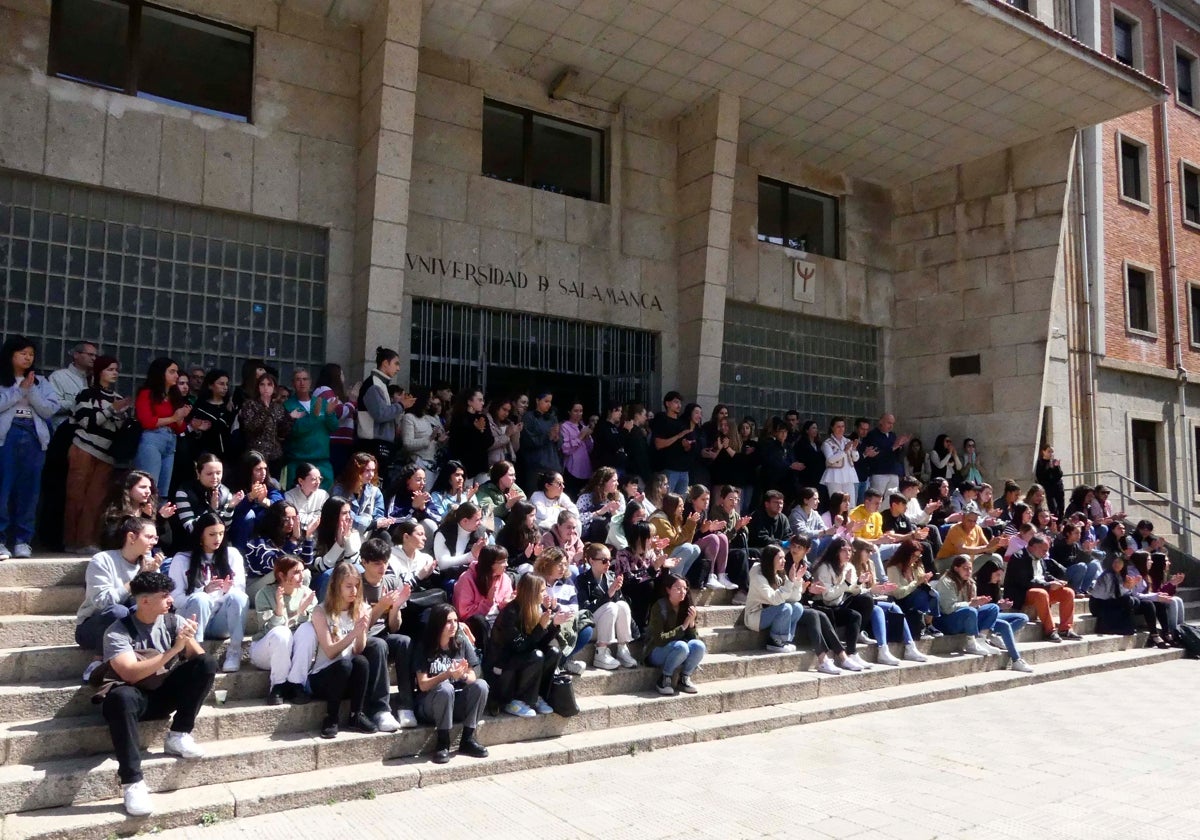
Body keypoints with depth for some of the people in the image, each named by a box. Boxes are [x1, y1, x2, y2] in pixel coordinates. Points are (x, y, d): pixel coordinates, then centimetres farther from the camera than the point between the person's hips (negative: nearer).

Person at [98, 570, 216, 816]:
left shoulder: (174, 621, 0)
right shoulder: (118, 632, -12)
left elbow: (199, 658, -6)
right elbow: (131, 674, -25)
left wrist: (189, 640, -27)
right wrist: (174, 650, -30)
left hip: (167, 692, 4)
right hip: (137, 696, -4)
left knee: (208, 664, -20)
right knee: (121, 697, -40)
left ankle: (178, 736, -12)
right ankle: (133, 783, -37)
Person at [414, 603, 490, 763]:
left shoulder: (462, 644, 0)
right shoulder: (424, 648, -8)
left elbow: (472, 678, -3)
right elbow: (423, 685, -14)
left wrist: (463, 676, -27)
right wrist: (448, 674, -30)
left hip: (456, 702, 3)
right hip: (430, 705, -3)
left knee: (481, 685, -24)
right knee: (445, 688, -35)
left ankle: (468, 739, -15)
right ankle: (443, 743, -20)